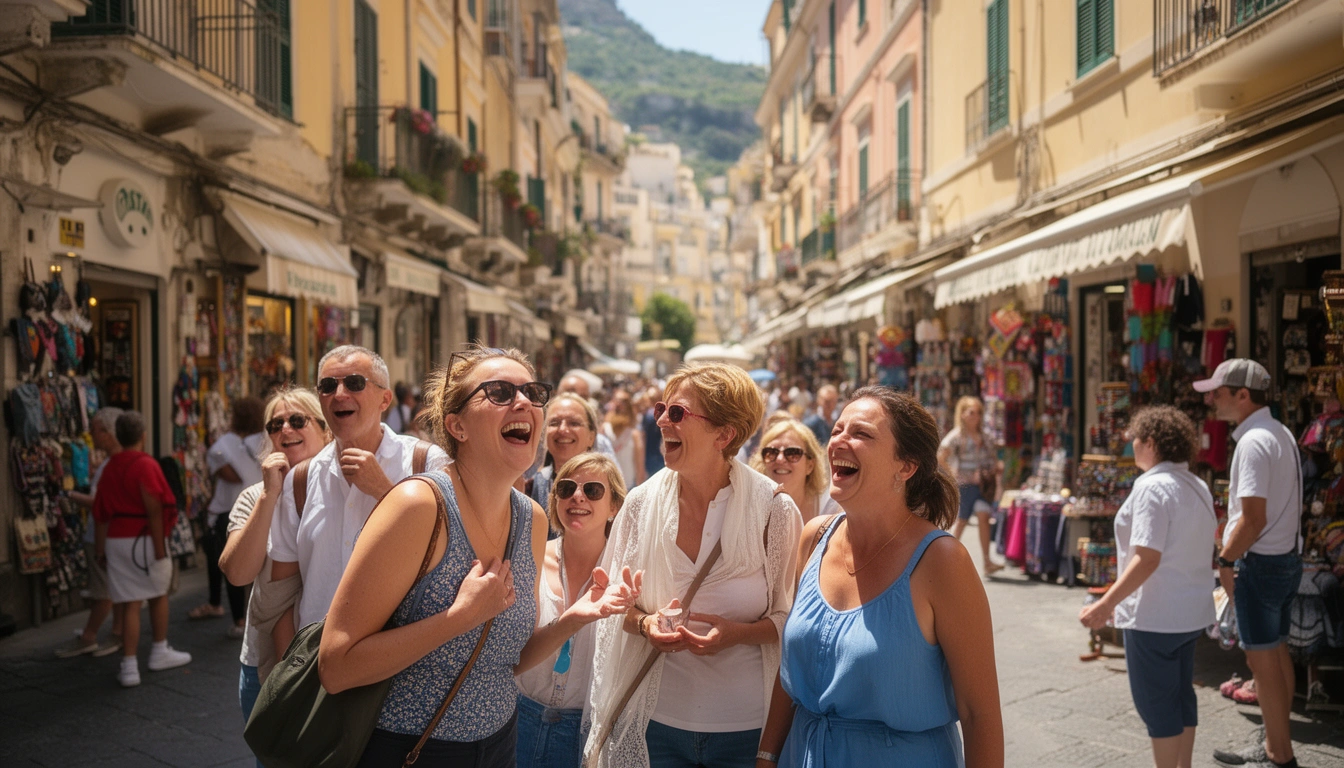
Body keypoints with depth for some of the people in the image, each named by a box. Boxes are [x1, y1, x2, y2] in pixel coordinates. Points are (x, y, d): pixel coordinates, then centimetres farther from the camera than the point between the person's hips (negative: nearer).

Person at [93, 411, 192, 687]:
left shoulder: (109, 468, 8)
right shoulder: (146, 465, -12)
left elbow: (101, 513, 10)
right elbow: (154, 510, -16)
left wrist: (100, 549, 15)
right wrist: (159, 549, -15)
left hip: (116, 540, 5)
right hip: (143, 539, -5)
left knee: (129, 604, 5)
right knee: (159, 594, 17)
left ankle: (129, 668, 2)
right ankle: (160, 652, 29)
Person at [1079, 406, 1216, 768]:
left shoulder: (1152, 487, -20)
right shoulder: (1198, 487, 8)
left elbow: (1147, 558, -26)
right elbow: (1209, 541, 17)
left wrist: (1106, 604, -28)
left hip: (1154, 616, -9)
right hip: (1191, 611, 9)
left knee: (1155, 701, 1)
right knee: (1181, 694, 18)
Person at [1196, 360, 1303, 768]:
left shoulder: (1253, 441, -20)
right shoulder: (1281, 433, 11)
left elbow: (1253, 519, -25)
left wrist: (1226, 560, -13)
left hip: (1261, 562, -10)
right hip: (1288, 557, 10)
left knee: (1262, 658, -1)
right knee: (1277, 652, 16)